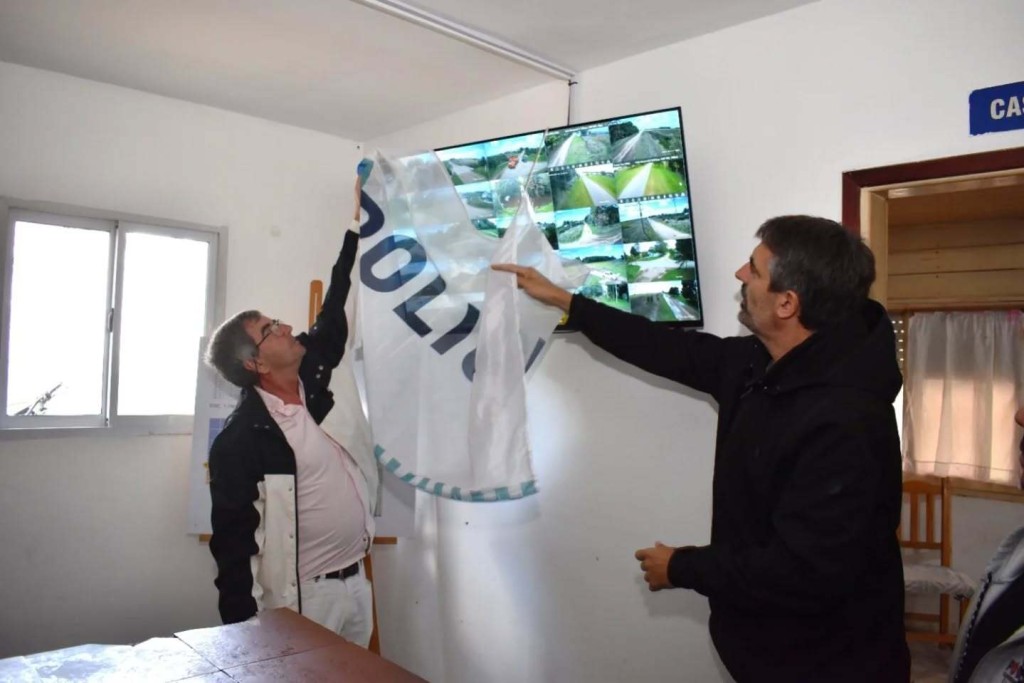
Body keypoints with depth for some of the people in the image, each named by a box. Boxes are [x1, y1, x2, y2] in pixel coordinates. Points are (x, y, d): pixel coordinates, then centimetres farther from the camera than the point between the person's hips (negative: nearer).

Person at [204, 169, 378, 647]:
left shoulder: (310, 384, 3)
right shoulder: (240, 439, -17)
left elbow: (332, 314, 10)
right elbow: (231, 542, -14)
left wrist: (359, 223, 13)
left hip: (356, 581, 8)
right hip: (303, 597, -7)